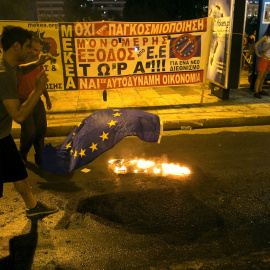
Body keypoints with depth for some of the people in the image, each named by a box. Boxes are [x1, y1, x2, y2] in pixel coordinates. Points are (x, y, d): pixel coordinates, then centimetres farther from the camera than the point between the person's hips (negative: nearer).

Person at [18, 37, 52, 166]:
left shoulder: (39, 64, 7)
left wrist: (47, 97, 21)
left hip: (37, 101, 6)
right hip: (24, 102, -6)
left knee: (41, 129, 8)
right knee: (29, 131, -9)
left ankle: (39, 158, 25)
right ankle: (22, 156, 19)